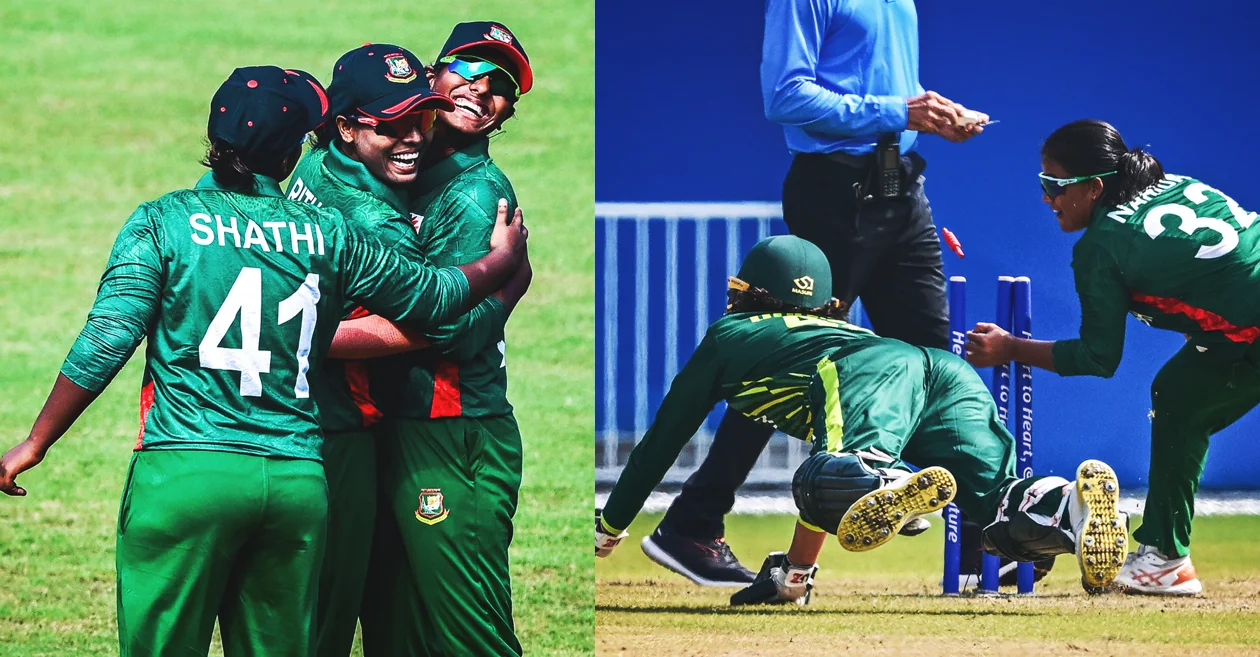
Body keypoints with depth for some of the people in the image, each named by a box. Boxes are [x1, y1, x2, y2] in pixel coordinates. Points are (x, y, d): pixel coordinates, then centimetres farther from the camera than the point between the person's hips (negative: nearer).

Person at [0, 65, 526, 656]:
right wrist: (502, 261, 40)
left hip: (185, 475, -3)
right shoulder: (327, 235, 8)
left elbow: (105, 342, -7)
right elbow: (433, 297, 20)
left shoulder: (162, 221, 0)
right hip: (298, 484, 3)